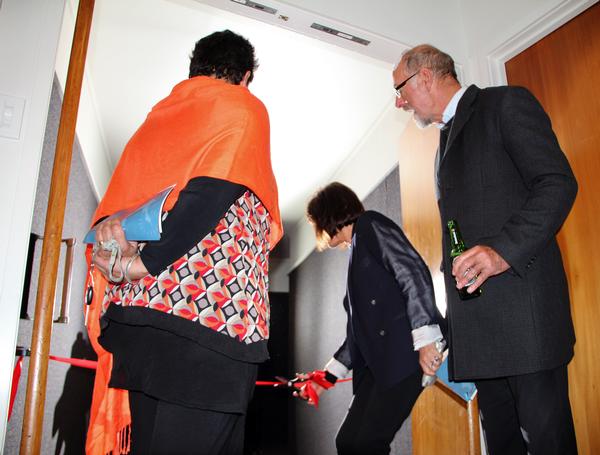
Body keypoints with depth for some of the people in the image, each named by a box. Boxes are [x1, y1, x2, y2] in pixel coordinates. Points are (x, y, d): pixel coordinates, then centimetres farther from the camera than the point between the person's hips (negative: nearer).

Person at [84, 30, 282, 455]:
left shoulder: (161, 113, 25)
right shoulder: (242, 106, 6)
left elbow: (115, 199, 15)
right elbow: (216, 189, -11)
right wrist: (144, 263, -12)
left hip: (133, 309, 8)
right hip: (208, 311, -7)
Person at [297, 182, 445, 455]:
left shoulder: (370, 225, 3)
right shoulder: (357, 251, 26)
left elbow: (413, 272, -13)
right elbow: (359, 330, 25)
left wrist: (425, 339, -23)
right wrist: (328, 377, 25)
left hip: (406, 350, -9)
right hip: (379, 362, 9)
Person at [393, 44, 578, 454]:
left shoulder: (507, 103, 2)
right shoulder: (447, 137, 26)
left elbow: (558, 184, -10)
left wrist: (503, 250, -23)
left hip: (523, 305, -8)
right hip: (478, 322, 8)